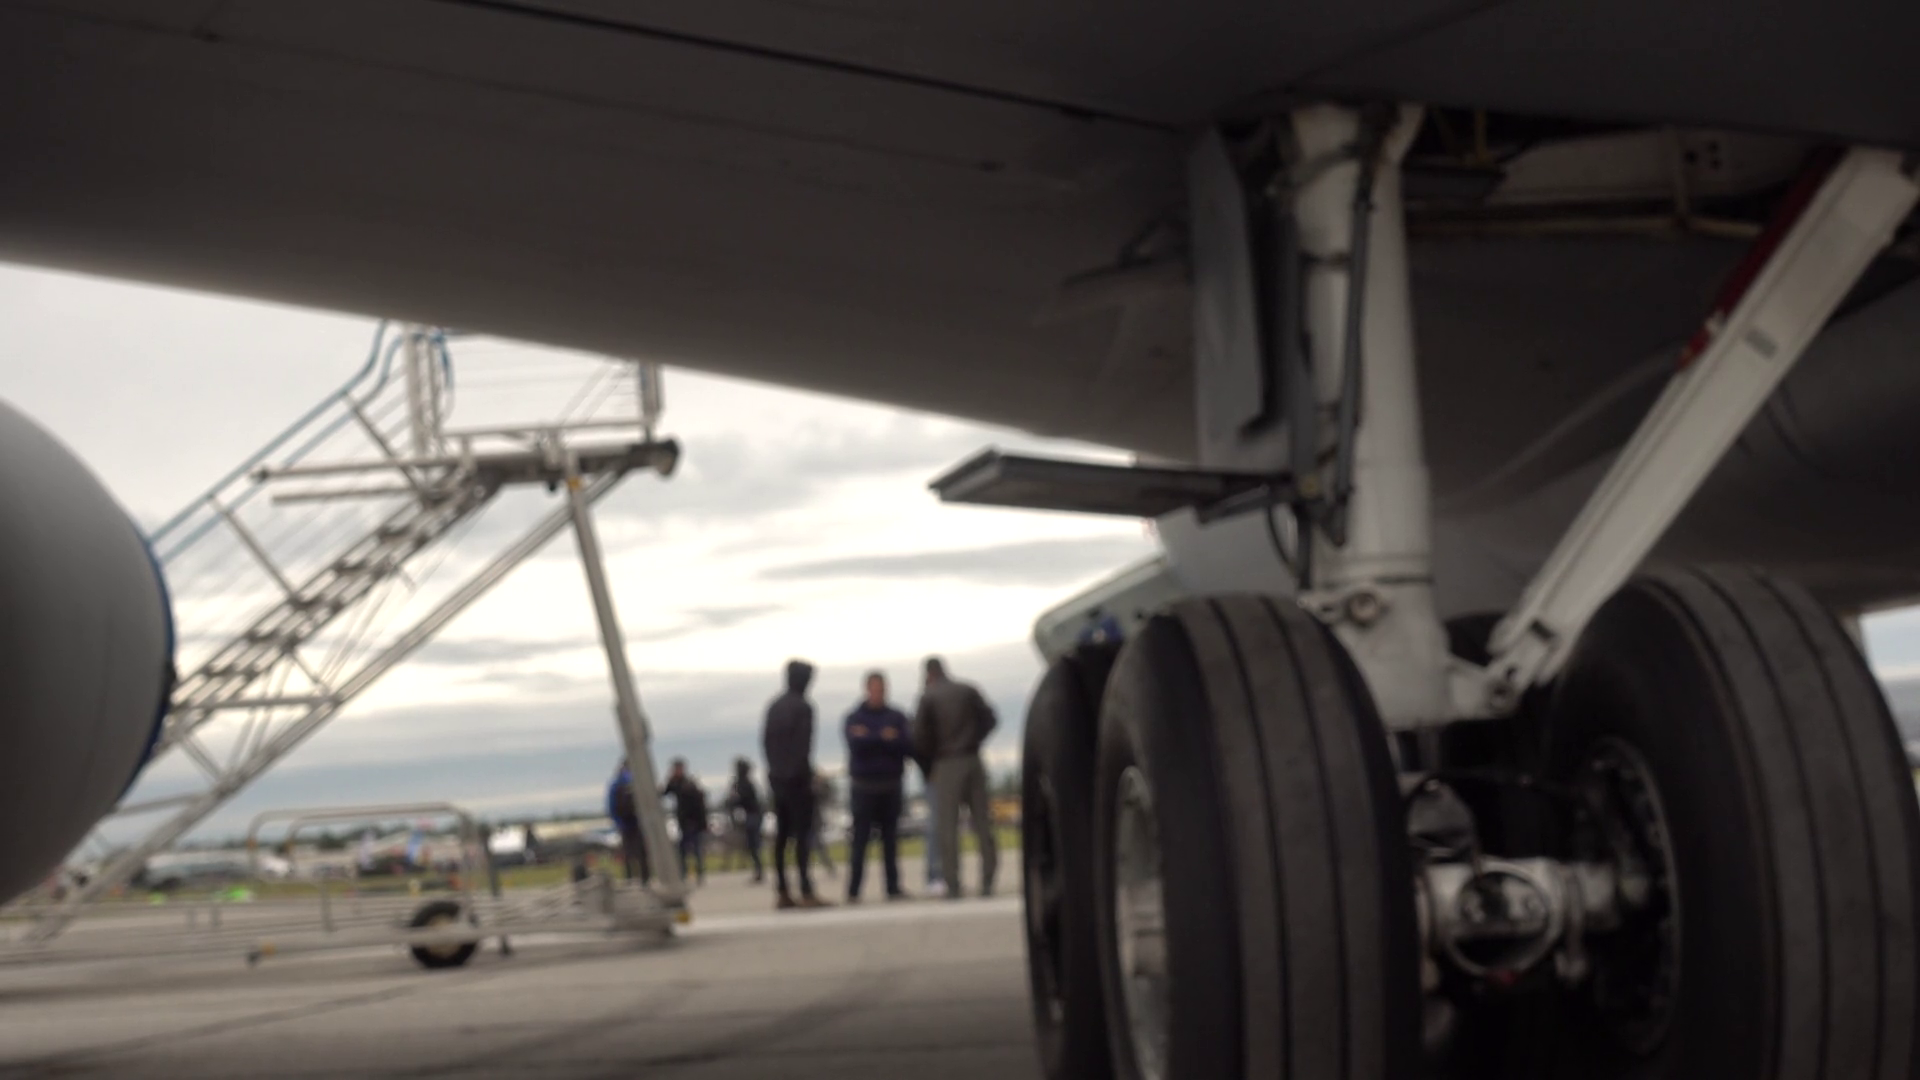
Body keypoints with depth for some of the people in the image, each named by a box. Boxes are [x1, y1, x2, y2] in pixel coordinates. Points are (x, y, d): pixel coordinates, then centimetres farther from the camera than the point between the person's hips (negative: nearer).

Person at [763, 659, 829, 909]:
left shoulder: (774, 707, 13)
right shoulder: (802, 707, -9)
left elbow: (765, 741, 13)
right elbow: (803, 746, -14)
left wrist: (775, 768, 14)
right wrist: (805, 775, -10)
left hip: (777, 777, 7)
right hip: (797, 778, -7)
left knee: (781, 834, 8)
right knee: (802, 834, -10)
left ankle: (782, 893, 7)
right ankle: (806, 893, -16)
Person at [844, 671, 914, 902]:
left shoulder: (897, 717, 8)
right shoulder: (854, 718, 2)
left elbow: (908, 746, -6)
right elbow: (856, 744, -15)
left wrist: (871, 739, -14)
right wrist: (884, 737, -13)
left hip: (891, 785, 3)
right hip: (864, 785, -3)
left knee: (890, 838, 5)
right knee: (860, 839, -4)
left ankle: (893, 887, 8)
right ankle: (853, 890, -4)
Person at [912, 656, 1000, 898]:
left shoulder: (928, 697, -5)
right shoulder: (968, 690, 7)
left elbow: (920, 735, -8)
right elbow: (989, 719, 4)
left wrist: (928, 759, 8)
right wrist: (973, 740, 13)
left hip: (946, 765, -4)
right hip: (973, 760, 4)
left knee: (947, 827, 0)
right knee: (982, 822, 8)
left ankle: (953, 885, -5)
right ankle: (987, 882, 4)